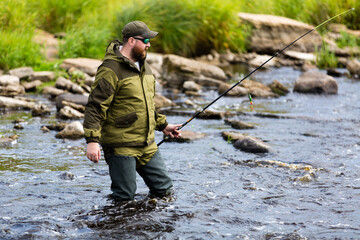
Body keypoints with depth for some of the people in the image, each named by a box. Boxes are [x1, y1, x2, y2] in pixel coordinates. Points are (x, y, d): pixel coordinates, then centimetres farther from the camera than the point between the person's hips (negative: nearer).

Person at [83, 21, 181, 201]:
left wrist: (163, 125, 31)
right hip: (121, 146, -8)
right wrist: (92, 140, -27)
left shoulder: (143, 66, 14)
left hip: (147, 145, 8)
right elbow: (95, 107, -19)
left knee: (165, 191, 11)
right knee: (125, 199, -6)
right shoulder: (111, 70, -15)